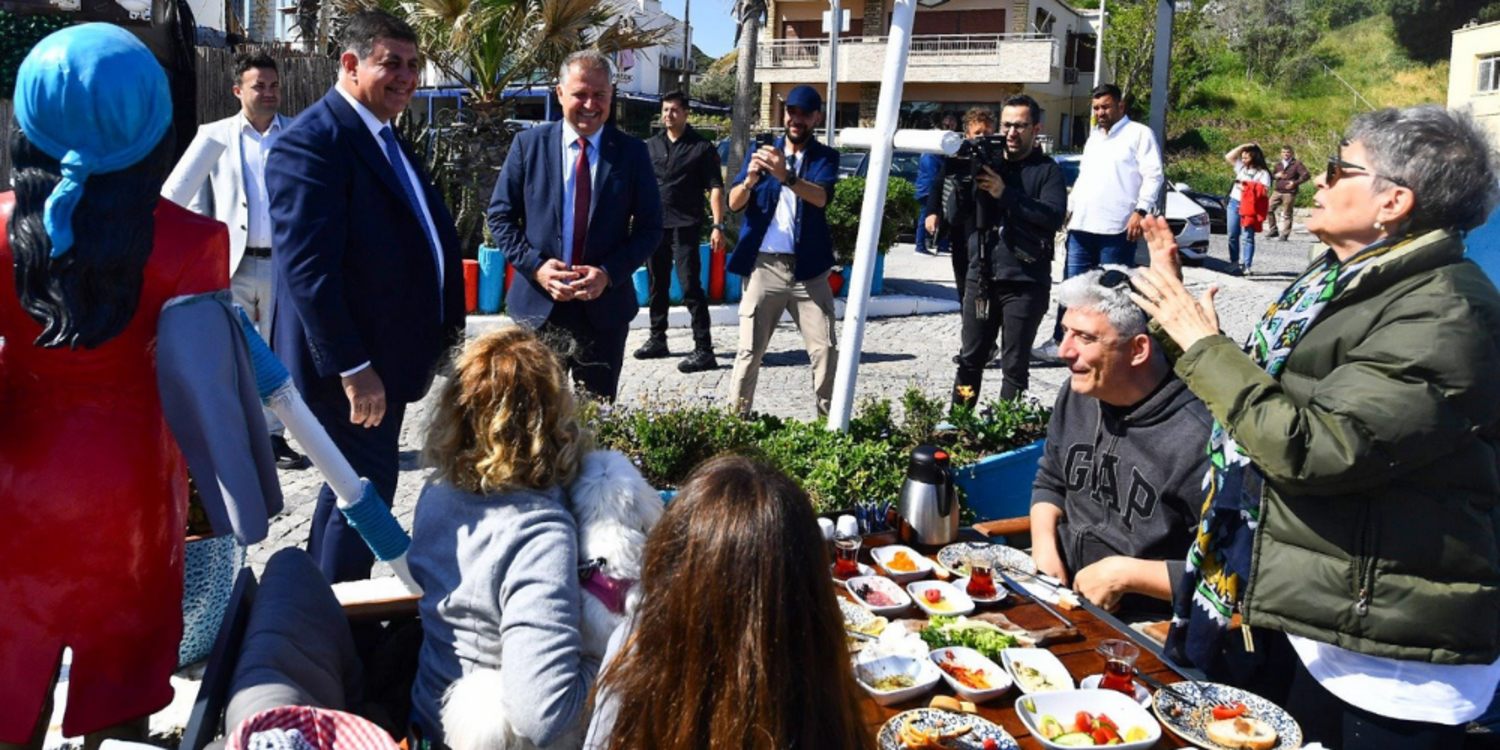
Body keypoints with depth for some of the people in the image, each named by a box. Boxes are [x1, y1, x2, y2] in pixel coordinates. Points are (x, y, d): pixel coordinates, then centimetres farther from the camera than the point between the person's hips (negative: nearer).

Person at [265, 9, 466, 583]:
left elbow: (427, 236, 17)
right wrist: (352, 368, -25)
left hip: (385, 358, 10)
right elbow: (308, 267, -24)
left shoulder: (386, 140, 14)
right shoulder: (311, 142, -17)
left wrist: (445, 324, 9)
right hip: (352, 365, -10)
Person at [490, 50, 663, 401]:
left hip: (605, 306, 0)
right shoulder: (529, 144, 1)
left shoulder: (632, 152, 1)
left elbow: (650, 227, 1)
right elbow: (500, 215, 3)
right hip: (539, 304, 0)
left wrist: (608, 273, -14)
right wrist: (535, 266, -13)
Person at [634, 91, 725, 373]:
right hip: (655, 225, 5)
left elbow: (715, 188, -5)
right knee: (658, 284, 14)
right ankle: (657, 340, 27)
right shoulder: (651, 146, 12)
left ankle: (704, 350, -10)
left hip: (685, 226, -5)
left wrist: (718, 226, -14)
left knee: (690, 286, -11)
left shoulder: (702, 147, -1)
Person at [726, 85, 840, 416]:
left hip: (808, 269, 0)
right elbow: (734, 203, 0)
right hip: (763, 267, 1)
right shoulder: (761, 152, 11)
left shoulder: (825, 157, 6)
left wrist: (786, 176, -33)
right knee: (749, 351, 0)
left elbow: (822, 197, -16)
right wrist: (749, 181, -23)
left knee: (825, 350, -1)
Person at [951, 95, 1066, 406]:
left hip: (1024, 283, -3)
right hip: (980, 276, 4)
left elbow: (1054, 216, -14)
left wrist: (1005, 194, -19)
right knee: (970, 359, 10)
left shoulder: (1047, 170, 3)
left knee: (1015, 366, 3)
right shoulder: (985, 161, 13)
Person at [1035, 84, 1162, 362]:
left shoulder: (1139, 134, 0)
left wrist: (1141, 210, -18)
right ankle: (1060, 342, 10)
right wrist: (1069, 207, 22)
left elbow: (1153, 176, -7)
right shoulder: (1093, 138, 23)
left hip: (1117, 229, -7)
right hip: (1081, 226, 7)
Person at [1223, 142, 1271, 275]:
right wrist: (1242, 146, 7)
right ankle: (1234, 263, 13)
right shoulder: (1241, 167, 14)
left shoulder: (1263, 173, -2)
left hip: (1249, 207, -6)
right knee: (1233, 235, 6)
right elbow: (1228, 157, 12)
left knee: (1248, 237, -8)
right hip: (1234, 203, 6)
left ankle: (1246, 266, -10)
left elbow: (1263, 191, -11)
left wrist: (1246, 187, -13)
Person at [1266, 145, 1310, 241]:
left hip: (1289, 193, -5)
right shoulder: (1278, 164, 14)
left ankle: (1284, 234, 7)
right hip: (1278, 191, 5)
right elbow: (1271, 176, 24)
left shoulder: (1297, 164, -2)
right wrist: (1276, 176, 0)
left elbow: (1307, 175, -8)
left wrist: (1295, 182, -17)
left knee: (1286, 214, -1)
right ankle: (1274, 230, 9)